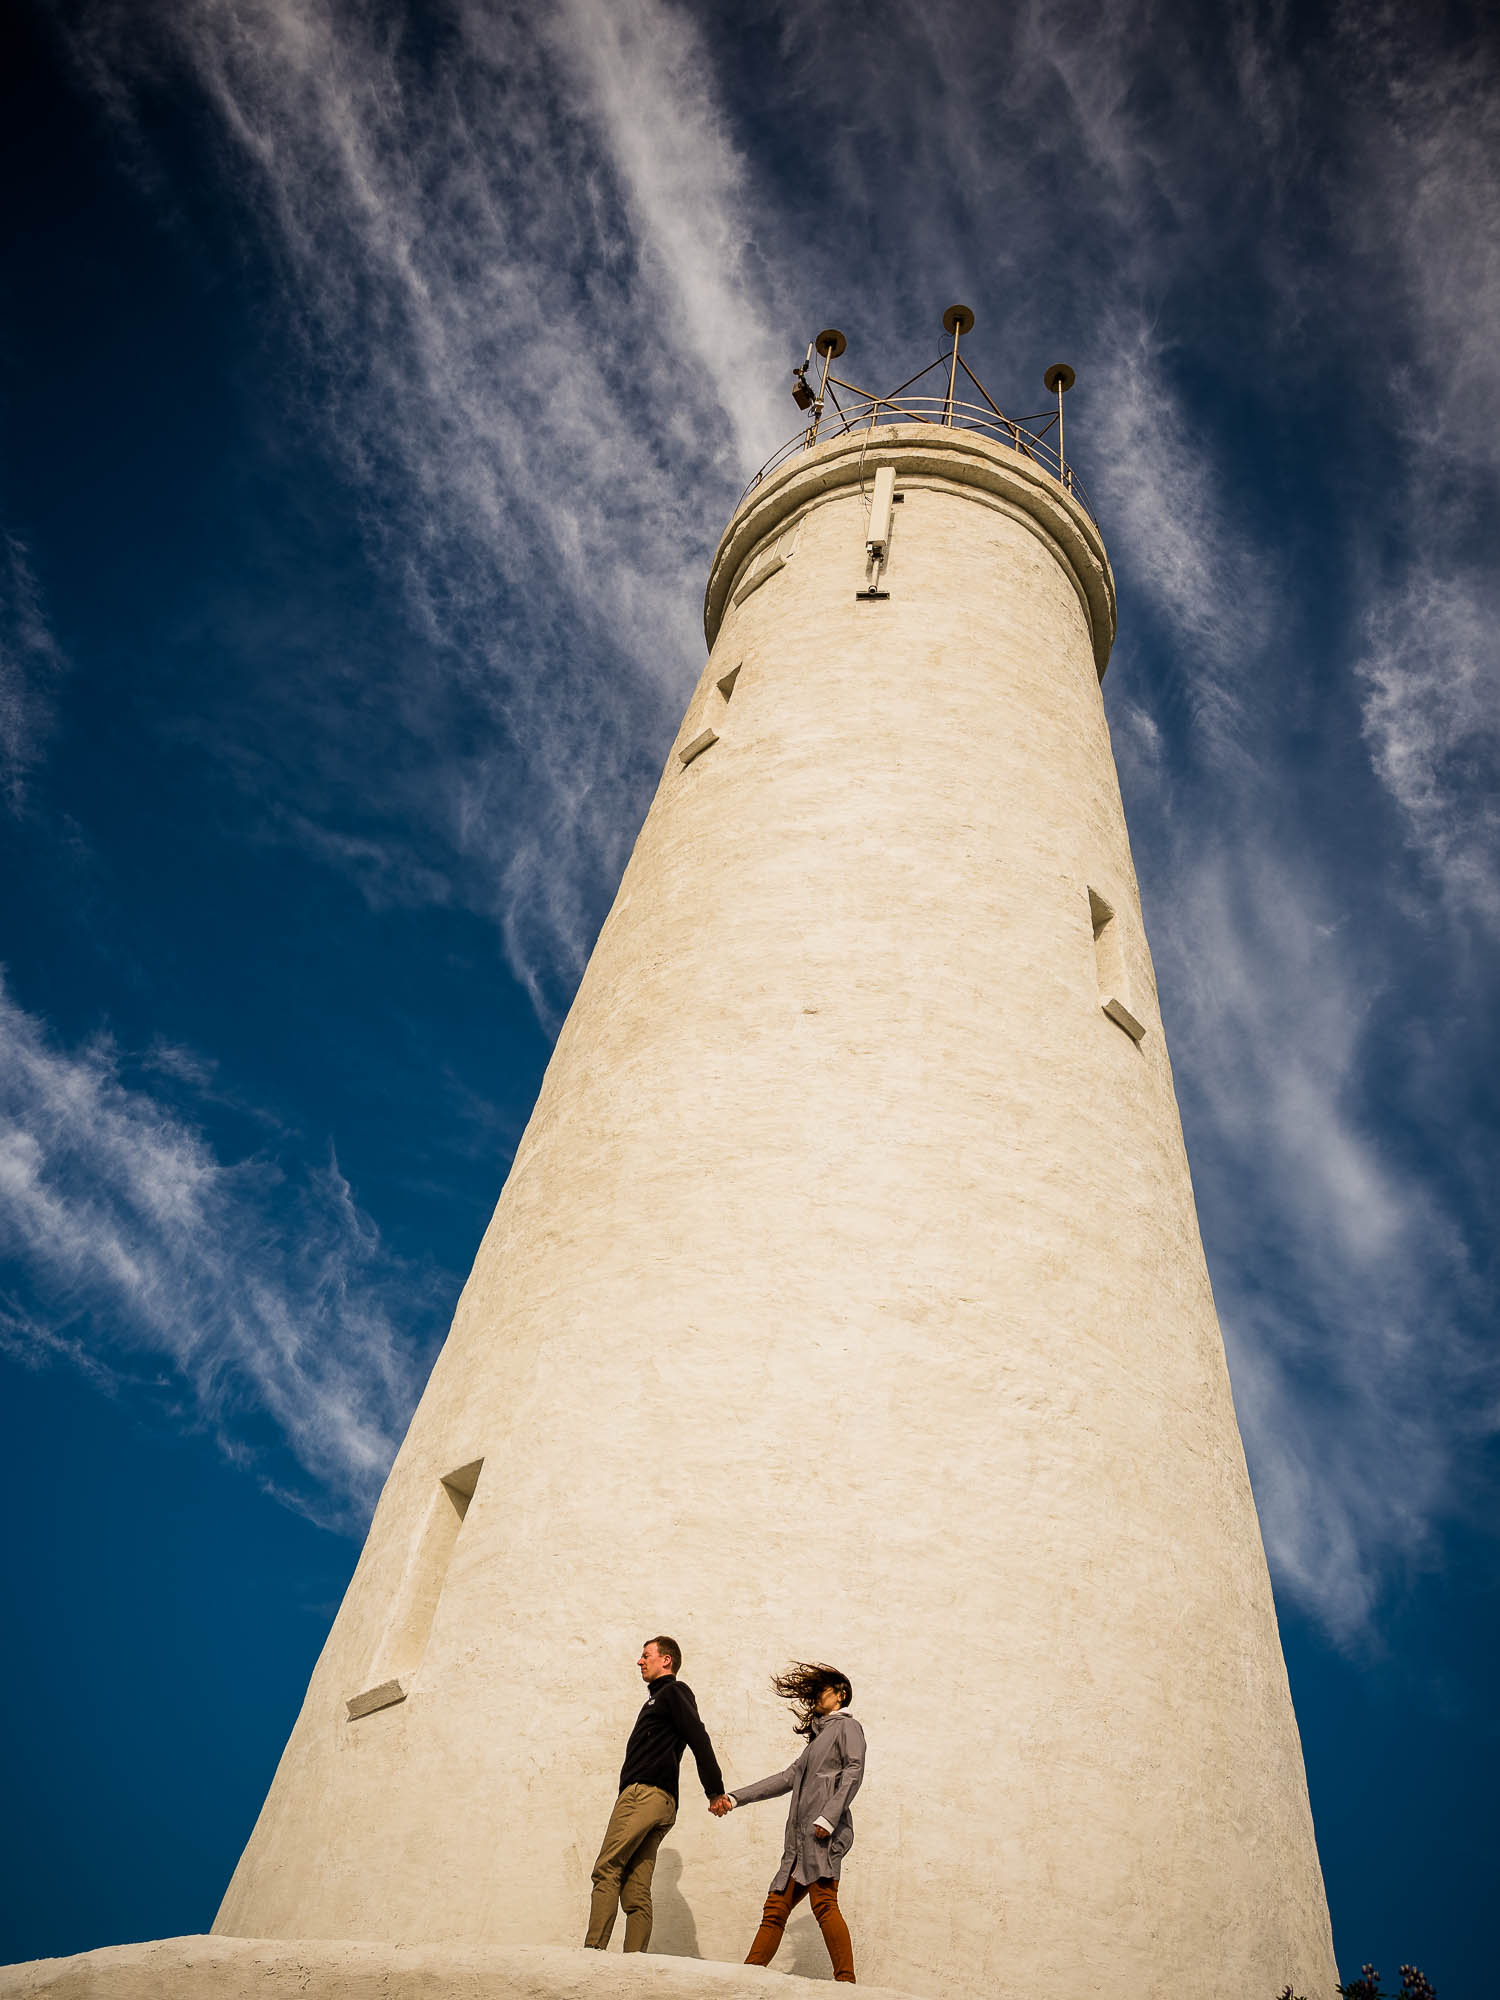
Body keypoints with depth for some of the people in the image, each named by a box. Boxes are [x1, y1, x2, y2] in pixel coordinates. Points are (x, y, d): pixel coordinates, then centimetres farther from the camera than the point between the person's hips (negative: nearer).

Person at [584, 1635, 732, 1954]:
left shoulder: (674, 1692, 3)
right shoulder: (660, 1698, 31)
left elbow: (698, 1738, -9)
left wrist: (715, 1790, -16)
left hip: (644, 1793, -9)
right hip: (663, 1801, 9)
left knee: (606, 1871, -15)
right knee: (636, 1892, 2)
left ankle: (593, 1949, -23)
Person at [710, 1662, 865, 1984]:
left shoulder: (846, 1725, 9)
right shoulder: (819, 1738, 31)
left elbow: (854, 1770, -8)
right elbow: (787, 1778, 27)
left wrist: (829, 1816, -21)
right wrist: (734, 1798, 20)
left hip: (824, 1834, -8)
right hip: (801, 1837, 8)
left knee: (823, 1902, -22)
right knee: (775, 1909, 2)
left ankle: (846, 1981, -25)